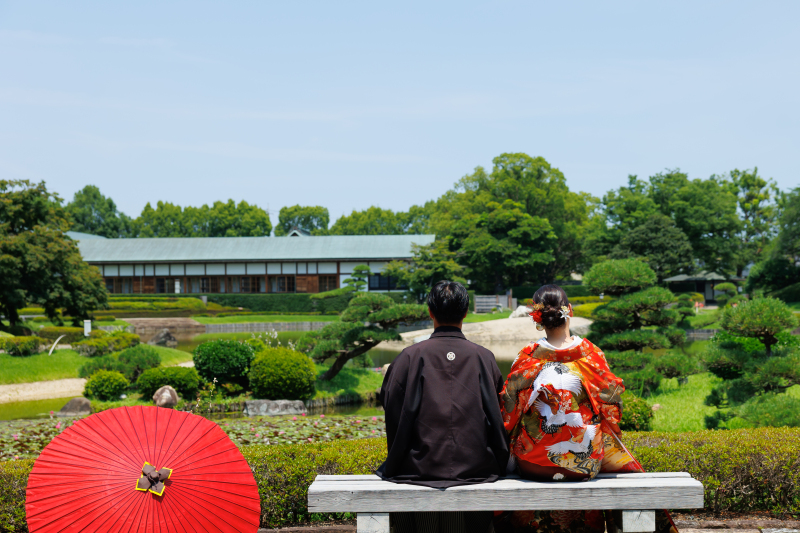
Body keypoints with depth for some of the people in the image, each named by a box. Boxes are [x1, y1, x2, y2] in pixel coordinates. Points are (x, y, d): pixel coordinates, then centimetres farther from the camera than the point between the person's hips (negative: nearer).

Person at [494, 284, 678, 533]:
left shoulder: (527, 357, -8)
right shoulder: (590, 353, -7)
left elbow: (509, 409, -2)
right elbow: (610, 402, 0)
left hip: (534, 462, 0)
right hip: (586, 458, 0)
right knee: (627, 464, 26)